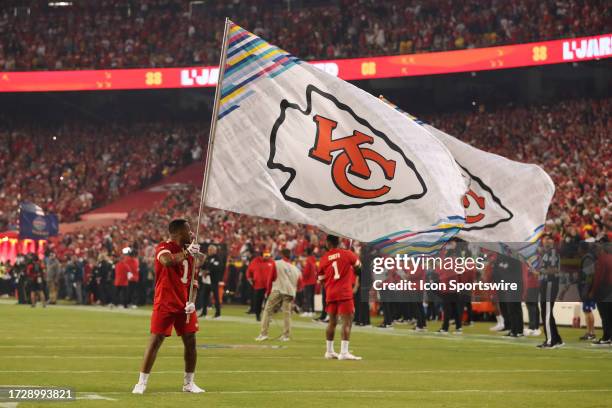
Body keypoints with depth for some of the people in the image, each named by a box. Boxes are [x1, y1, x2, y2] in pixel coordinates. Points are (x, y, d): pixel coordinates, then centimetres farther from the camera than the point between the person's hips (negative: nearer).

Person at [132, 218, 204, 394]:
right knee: (155, 341, -8)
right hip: (164, 304, -6)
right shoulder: (163, 247, -9)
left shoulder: (189, 252, 13)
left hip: (184, 305, 6)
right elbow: (167, 261, -34)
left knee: (190, 342, 3)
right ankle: (141, 383, -2)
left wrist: (192, 301, 0)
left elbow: (192, 281, 15)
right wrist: (187, 253, -26)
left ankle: (189, 383, 16)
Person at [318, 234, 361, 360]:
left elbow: (321, 278, 9)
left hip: (330, 294, 5)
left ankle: (329, 351, 25)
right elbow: (358, 264, 15)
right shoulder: (347, 254, -3)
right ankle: (344, 352, -16)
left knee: (332, 322, 16)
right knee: (347, 322, -6)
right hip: (344, 293, -4)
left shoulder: (324, 259, 3)